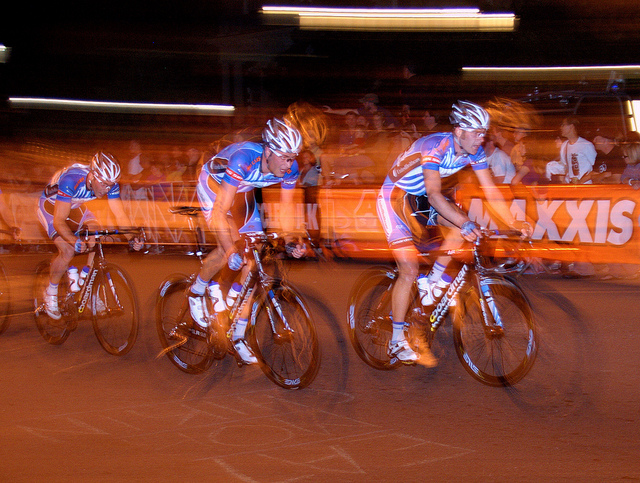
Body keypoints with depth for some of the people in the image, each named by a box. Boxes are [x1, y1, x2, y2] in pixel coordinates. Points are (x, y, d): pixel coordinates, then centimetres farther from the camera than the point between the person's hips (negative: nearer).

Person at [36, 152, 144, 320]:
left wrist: (132, 238, -41)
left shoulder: (110, 183, -25)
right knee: (68, 251, -22)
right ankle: (50, 292, 3)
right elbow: (59, 221, -40)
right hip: (50, 206, -5)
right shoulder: (71, 180, -41)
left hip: (75, 207, 5)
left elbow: (120, 215, -23)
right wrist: (75, 241, -57)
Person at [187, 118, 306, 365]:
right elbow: (220, 212, -42)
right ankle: (196, 291, 6)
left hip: (242, 191, 5)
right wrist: (232, 251, -50)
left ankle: (238, 337, 4)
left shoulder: (289, 168, -25)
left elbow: (286, 207, -8)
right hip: (213, 184, -5)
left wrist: (289, 242, -20)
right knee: (229, 249, -25)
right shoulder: (243, 159, -41)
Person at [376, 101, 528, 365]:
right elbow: (434, 195, -39)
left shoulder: (474, 152, -10)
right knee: (409, 270, -14)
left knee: (462, 226, -19)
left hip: (420, 198, 7)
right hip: (394, 197, -7)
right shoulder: (434, 146, -30)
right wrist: (466, 224, -48)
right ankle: (396, 343, -5)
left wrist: (515, 226, -17)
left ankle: (434, 284, -1)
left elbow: (491, 191, -9)